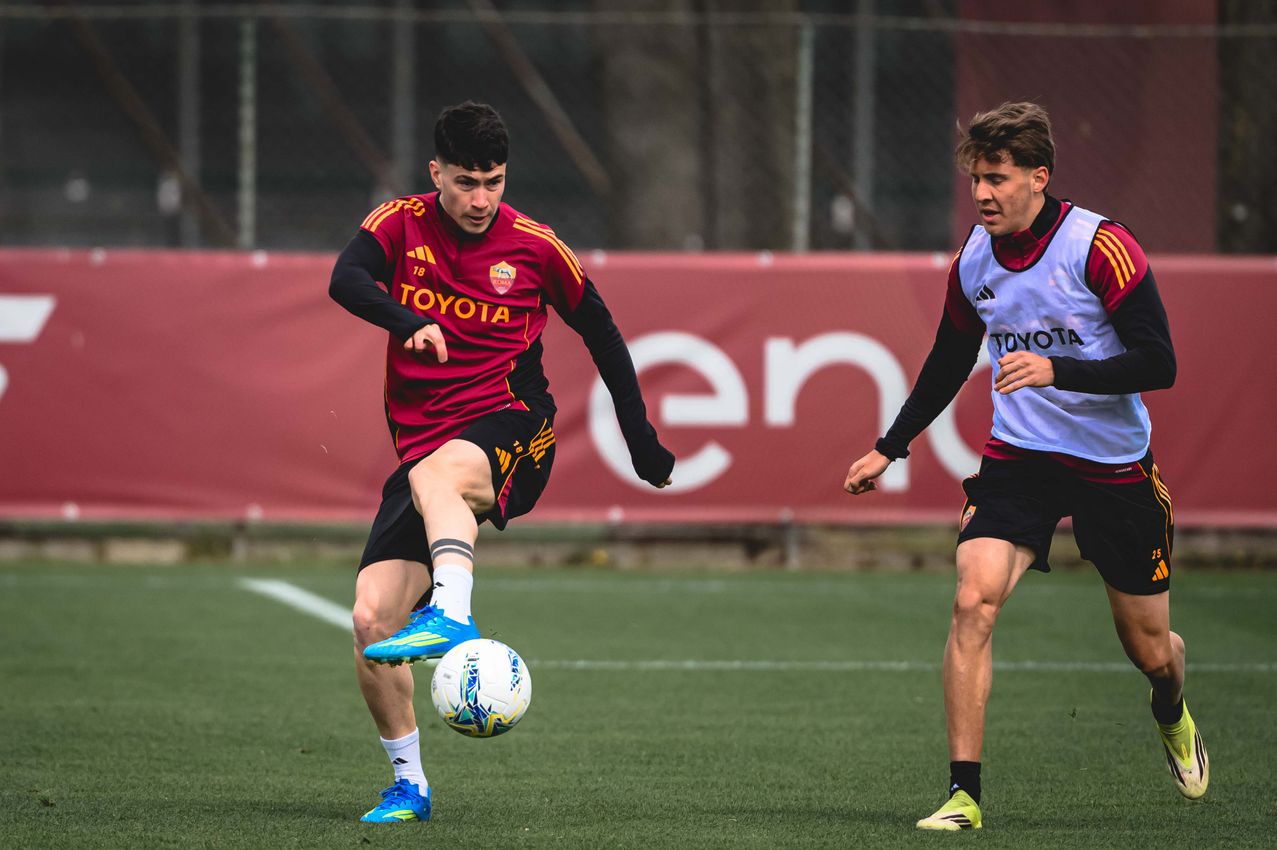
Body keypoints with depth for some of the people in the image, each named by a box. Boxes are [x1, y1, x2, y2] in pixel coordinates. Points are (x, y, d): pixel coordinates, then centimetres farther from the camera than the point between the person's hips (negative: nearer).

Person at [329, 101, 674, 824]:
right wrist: (409, 322, -36)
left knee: (433, 477, -40)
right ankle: (410, 783, 8)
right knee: (372, 620, -8)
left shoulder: (534, 247, 2)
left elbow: (602, 334, 15)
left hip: (510, 427, -3)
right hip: (422, 438, 3)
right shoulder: (402, 223, 4)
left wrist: (642, 439, 16)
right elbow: (346, 280, -16)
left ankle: (452, 616, -62)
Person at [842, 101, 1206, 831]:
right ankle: (964, 792, -19)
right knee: (974, 600, -21)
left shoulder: (1102, 247, -17)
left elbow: (1159, 364, -20)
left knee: (1149, 646, 9)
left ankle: (1173, 716, 47)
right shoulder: (973, 260, -1)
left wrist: (1057, 371, -32)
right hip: (1018, 458, 3)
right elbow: (949, 364, 17)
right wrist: (890, 448, 17)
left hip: (1114, 466, -3)